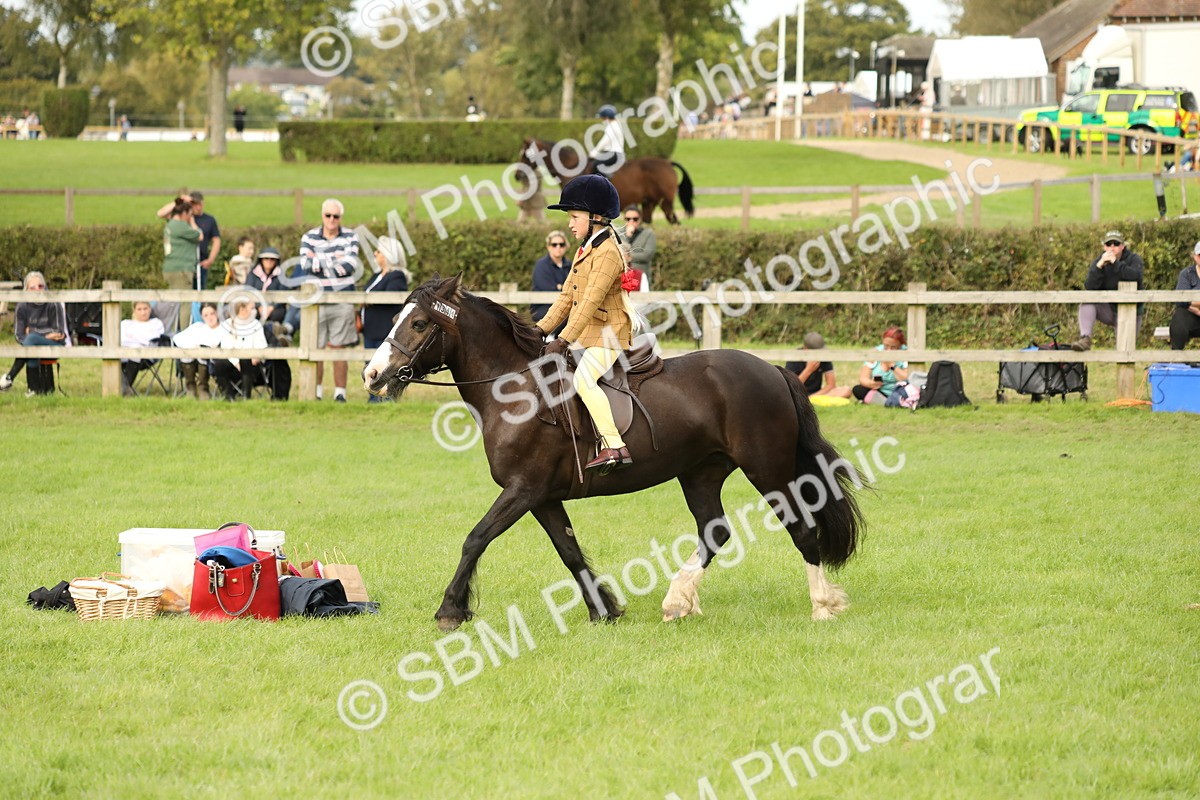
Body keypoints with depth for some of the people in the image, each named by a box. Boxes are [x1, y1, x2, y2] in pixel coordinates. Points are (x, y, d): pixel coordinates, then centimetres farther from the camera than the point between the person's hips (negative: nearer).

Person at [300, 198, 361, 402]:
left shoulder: (350, 237, 5)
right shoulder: (309, 238, 4)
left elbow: (351, 266, -9)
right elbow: (306, 265, -10)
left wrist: (320, 263, -7)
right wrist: (335, 263, -9)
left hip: (342, 301, 0)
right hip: (316, 300, 0)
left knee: (339, 348, 1)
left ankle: (340, 393, 6)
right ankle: (315, 392, 8)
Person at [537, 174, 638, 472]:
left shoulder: (608, 252, -16)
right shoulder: (585, 251, 16)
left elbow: (591, 301, -23)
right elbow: (567, 297, 19)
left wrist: (564, 340, -27)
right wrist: (541, 328, 9)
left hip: (608, 336, -11)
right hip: (584, 336, 11)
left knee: (584, 379, -30)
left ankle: (615, 446, -36)